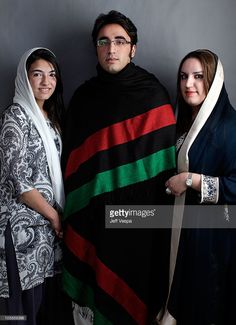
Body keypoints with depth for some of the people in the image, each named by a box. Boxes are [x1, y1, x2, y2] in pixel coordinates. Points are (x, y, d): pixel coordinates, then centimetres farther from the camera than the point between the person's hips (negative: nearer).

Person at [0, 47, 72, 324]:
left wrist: (57, 215, 6)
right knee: (27, 299, 2)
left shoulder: (51, 117, 12)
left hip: (47, 219, 7)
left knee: (45, 296, 12)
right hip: (24, 222, -7)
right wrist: (54, 215, -9)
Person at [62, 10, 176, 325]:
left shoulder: (153, 94, -1)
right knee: (93, 282, 10)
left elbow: (165, 157, -3)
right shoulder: (83, 96, 8)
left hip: (138, 212, -2)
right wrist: (72, 209, 8)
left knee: (133, 282, 7)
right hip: (90, 211, 3)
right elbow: (71, 157, 11)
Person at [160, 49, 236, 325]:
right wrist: (171, 182, 6)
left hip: (213, 229, -7)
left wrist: (191, 180, -20)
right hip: (182, 222, 7)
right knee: (183, 288, 15)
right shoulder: (184, 122, 9)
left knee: (208, 300, 6)